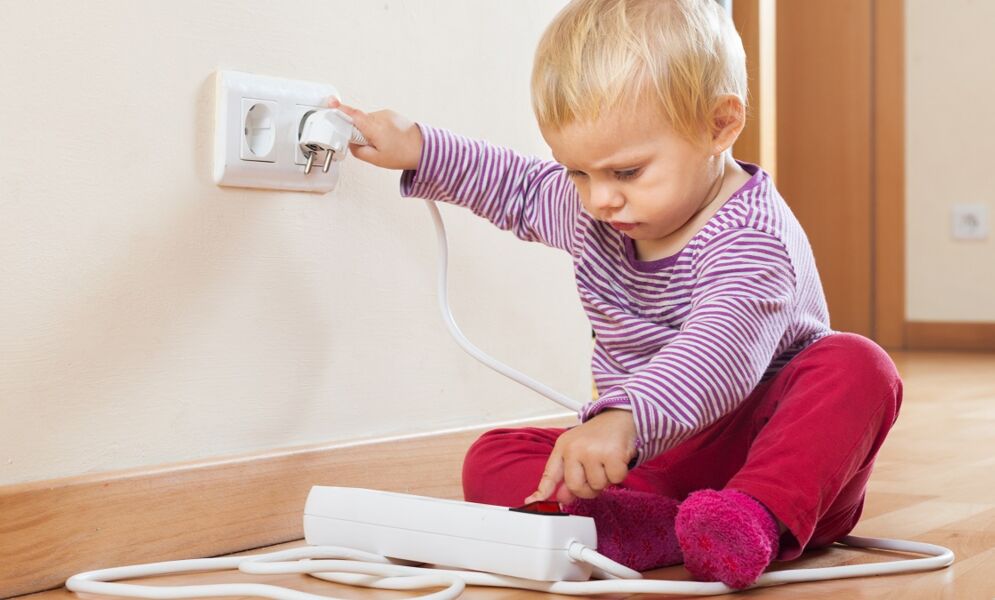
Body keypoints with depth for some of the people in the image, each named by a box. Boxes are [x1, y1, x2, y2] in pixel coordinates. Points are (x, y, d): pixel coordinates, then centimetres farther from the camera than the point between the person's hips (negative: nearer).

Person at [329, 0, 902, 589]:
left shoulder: (750, 237, -22)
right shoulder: (590, 210, 4)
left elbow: (719, 354, -40)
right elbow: (524, 187, 27)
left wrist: (625, 419, -56)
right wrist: (419, 151, 20)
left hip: (762, 443, -6)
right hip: (648, 455, 6)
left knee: (859, 368, -33)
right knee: (491, 461, -14)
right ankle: (655, 530, -36)